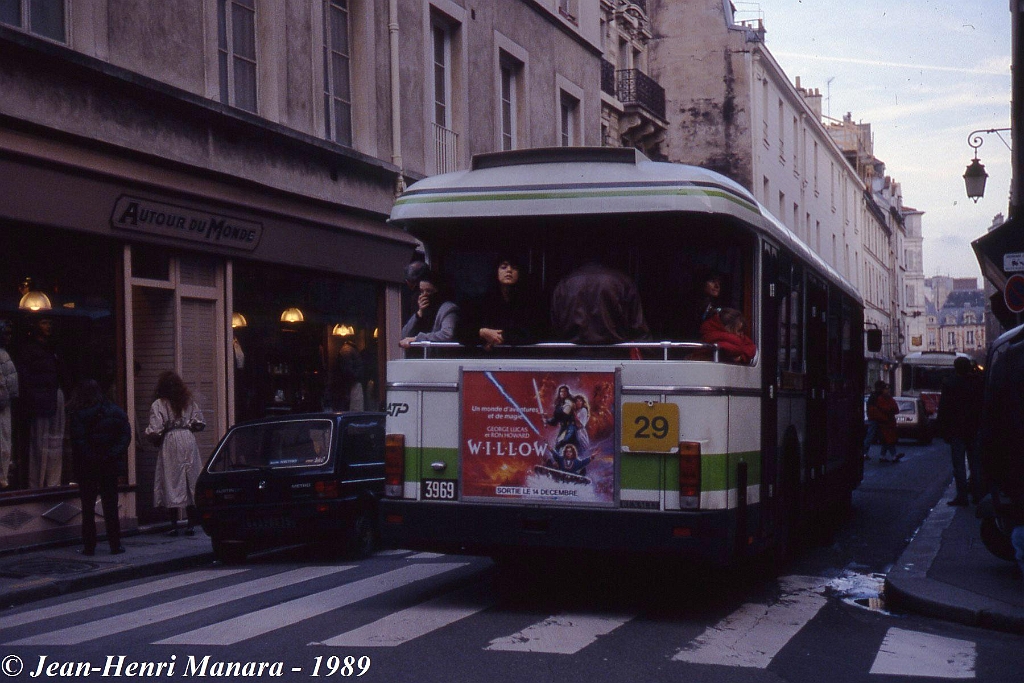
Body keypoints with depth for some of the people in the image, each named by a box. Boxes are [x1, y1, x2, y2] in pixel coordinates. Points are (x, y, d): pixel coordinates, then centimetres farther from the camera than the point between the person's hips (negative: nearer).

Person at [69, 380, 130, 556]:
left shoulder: (78, 415, -9)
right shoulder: (116, 411, 2)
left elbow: (78, 442, -16)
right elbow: (126, 435, -3)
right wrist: (114, 454, -3)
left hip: (87, 468, -3)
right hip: (110, 467, 3)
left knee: (88, 508, 6)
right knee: (111, 506, 9)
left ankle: (89, 546, 6)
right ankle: (115, 545, 8)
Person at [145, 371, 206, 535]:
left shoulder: (158, 405, -5)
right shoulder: (189, 402, 6)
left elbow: (155, 430, -10)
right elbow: (201, 424, 7)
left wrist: (156, 440, 9)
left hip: (170, 444, -3)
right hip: (189, 443, 3)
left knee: (173, 484, 0)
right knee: (191, 483, 7)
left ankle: (174, 524, 0)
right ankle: (191, 523, 8)